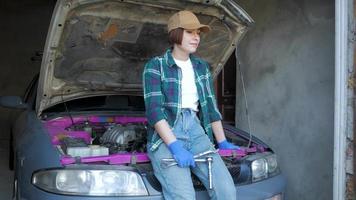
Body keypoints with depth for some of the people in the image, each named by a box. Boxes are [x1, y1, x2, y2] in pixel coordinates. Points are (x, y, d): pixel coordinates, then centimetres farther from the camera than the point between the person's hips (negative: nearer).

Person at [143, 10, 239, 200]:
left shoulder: (201, 67, 15)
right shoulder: (155, 66, -2)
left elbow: (210, 106, 19)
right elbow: (154, 110, -12)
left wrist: (222, 142, 15)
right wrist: (175, 146, -23)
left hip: (195, 130, 5)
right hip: (165, 135, -4)